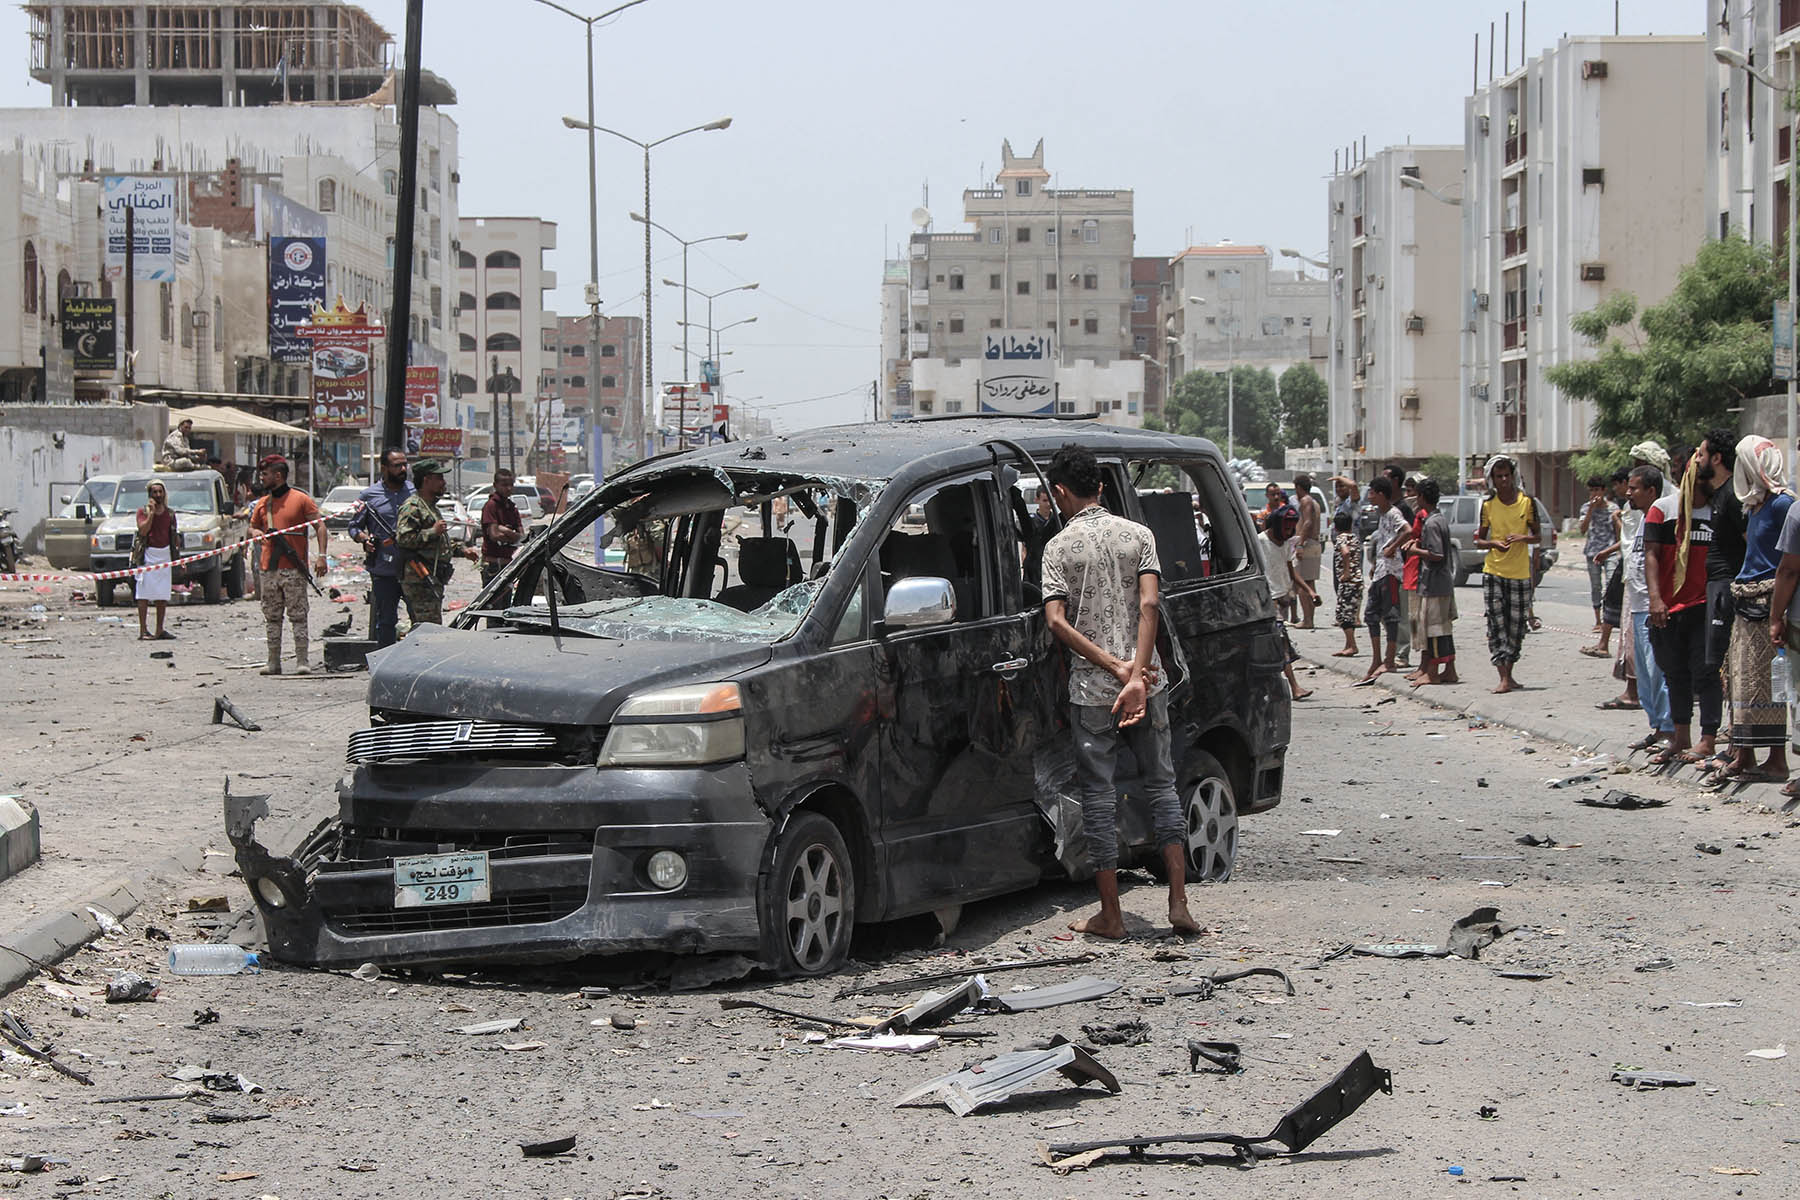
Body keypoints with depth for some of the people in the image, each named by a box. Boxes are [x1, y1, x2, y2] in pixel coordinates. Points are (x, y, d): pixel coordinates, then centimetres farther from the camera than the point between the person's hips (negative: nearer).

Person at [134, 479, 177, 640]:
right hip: (148, 555, -5)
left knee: (163, 596, 6)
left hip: (165, 555, 5)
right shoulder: (143, 512, 0)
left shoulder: (170, 513, 12)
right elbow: (143, 530, -15)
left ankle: (160, 631, 12)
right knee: (144, 595, -7)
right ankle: (143, 631, -8)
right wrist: (151, 512, -17)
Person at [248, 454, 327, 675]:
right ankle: (274, 662, 9)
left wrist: (322, 556, -11)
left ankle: (301, 662, -5)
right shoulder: (262, 504, 15)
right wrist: (261, 535, 0)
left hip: (294, 569, -5)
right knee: (272, 617, 6)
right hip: (269, 569, 5)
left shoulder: (301, 499, -1)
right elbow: (253, 528, 25)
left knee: (298, 616, -5)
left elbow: (320, 526, -1)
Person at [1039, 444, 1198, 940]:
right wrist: (1135, 673, -16)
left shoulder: (1059, 547, -2)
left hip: (1091, 691, -2)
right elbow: (1148, 604, -10)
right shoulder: (1138, 535, 4)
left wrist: (1112, 666, -13)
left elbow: (1057, 621, -13)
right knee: (1160, 783, 12)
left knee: (1099, 796, 5)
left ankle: (1110, 914, 8)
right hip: (1147, 685, 2)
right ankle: (1178, 902, 5)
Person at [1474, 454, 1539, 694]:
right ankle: (1504, 678, -10)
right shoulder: (1488, 505, 3)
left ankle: (1508, 674, 18)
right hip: (1493, 572, 0)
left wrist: (1521, 538, -15)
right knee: (1496, 624, -7)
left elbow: (1536, 537, 6)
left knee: (1516, 625, 4)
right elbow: (1479, 541, 7)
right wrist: (1493, 543, -14)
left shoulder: (1527, 502, 1)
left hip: (1520, 573, 0)